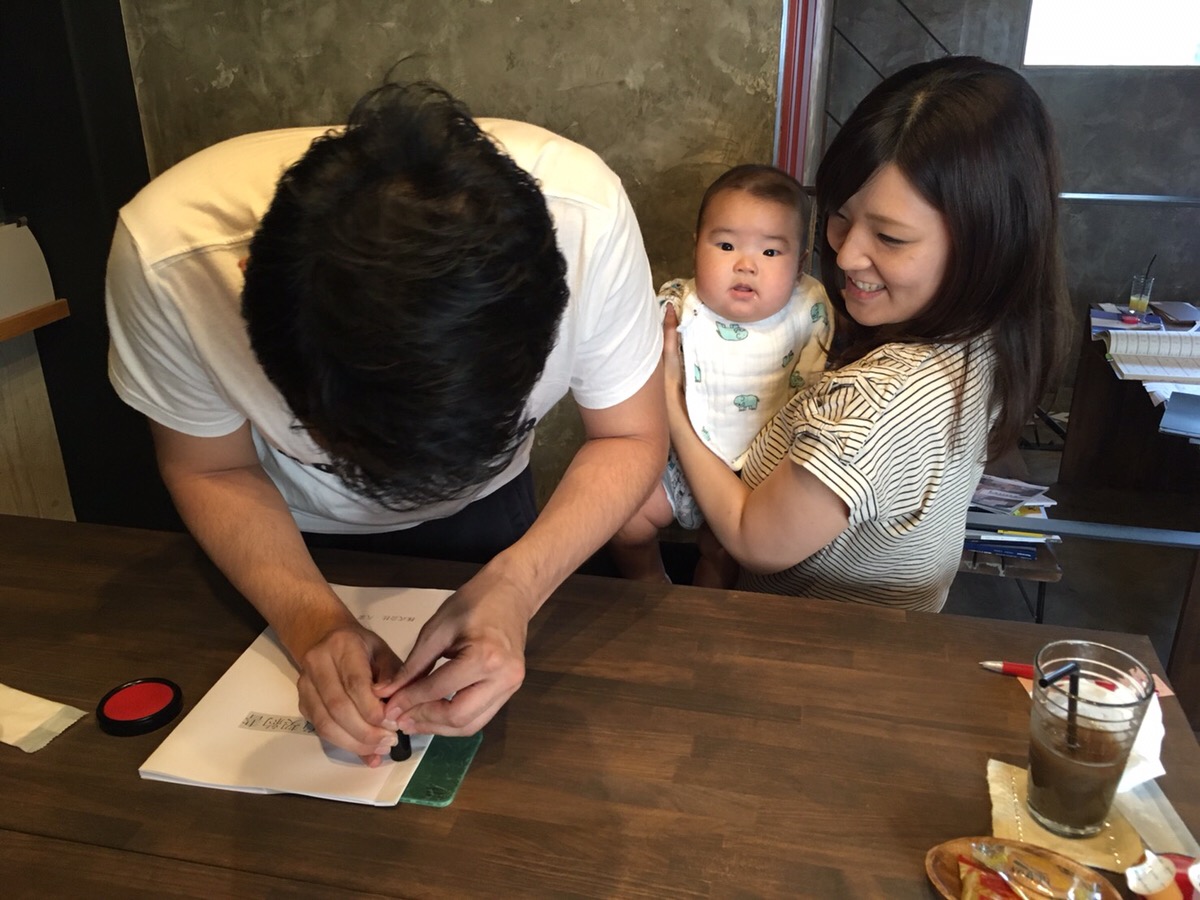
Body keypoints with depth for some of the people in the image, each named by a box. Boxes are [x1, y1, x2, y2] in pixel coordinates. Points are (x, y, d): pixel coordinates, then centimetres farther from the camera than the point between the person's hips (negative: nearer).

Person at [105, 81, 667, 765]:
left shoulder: (585, 214, -39)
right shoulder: (166, 255, -38)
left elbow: (630, 439, -25)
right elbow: (211, 471, -20)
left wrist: (516, 584, -41)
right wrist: (312, 619, -36)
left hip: (483, 515, 1)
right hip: (288, 535, 1)